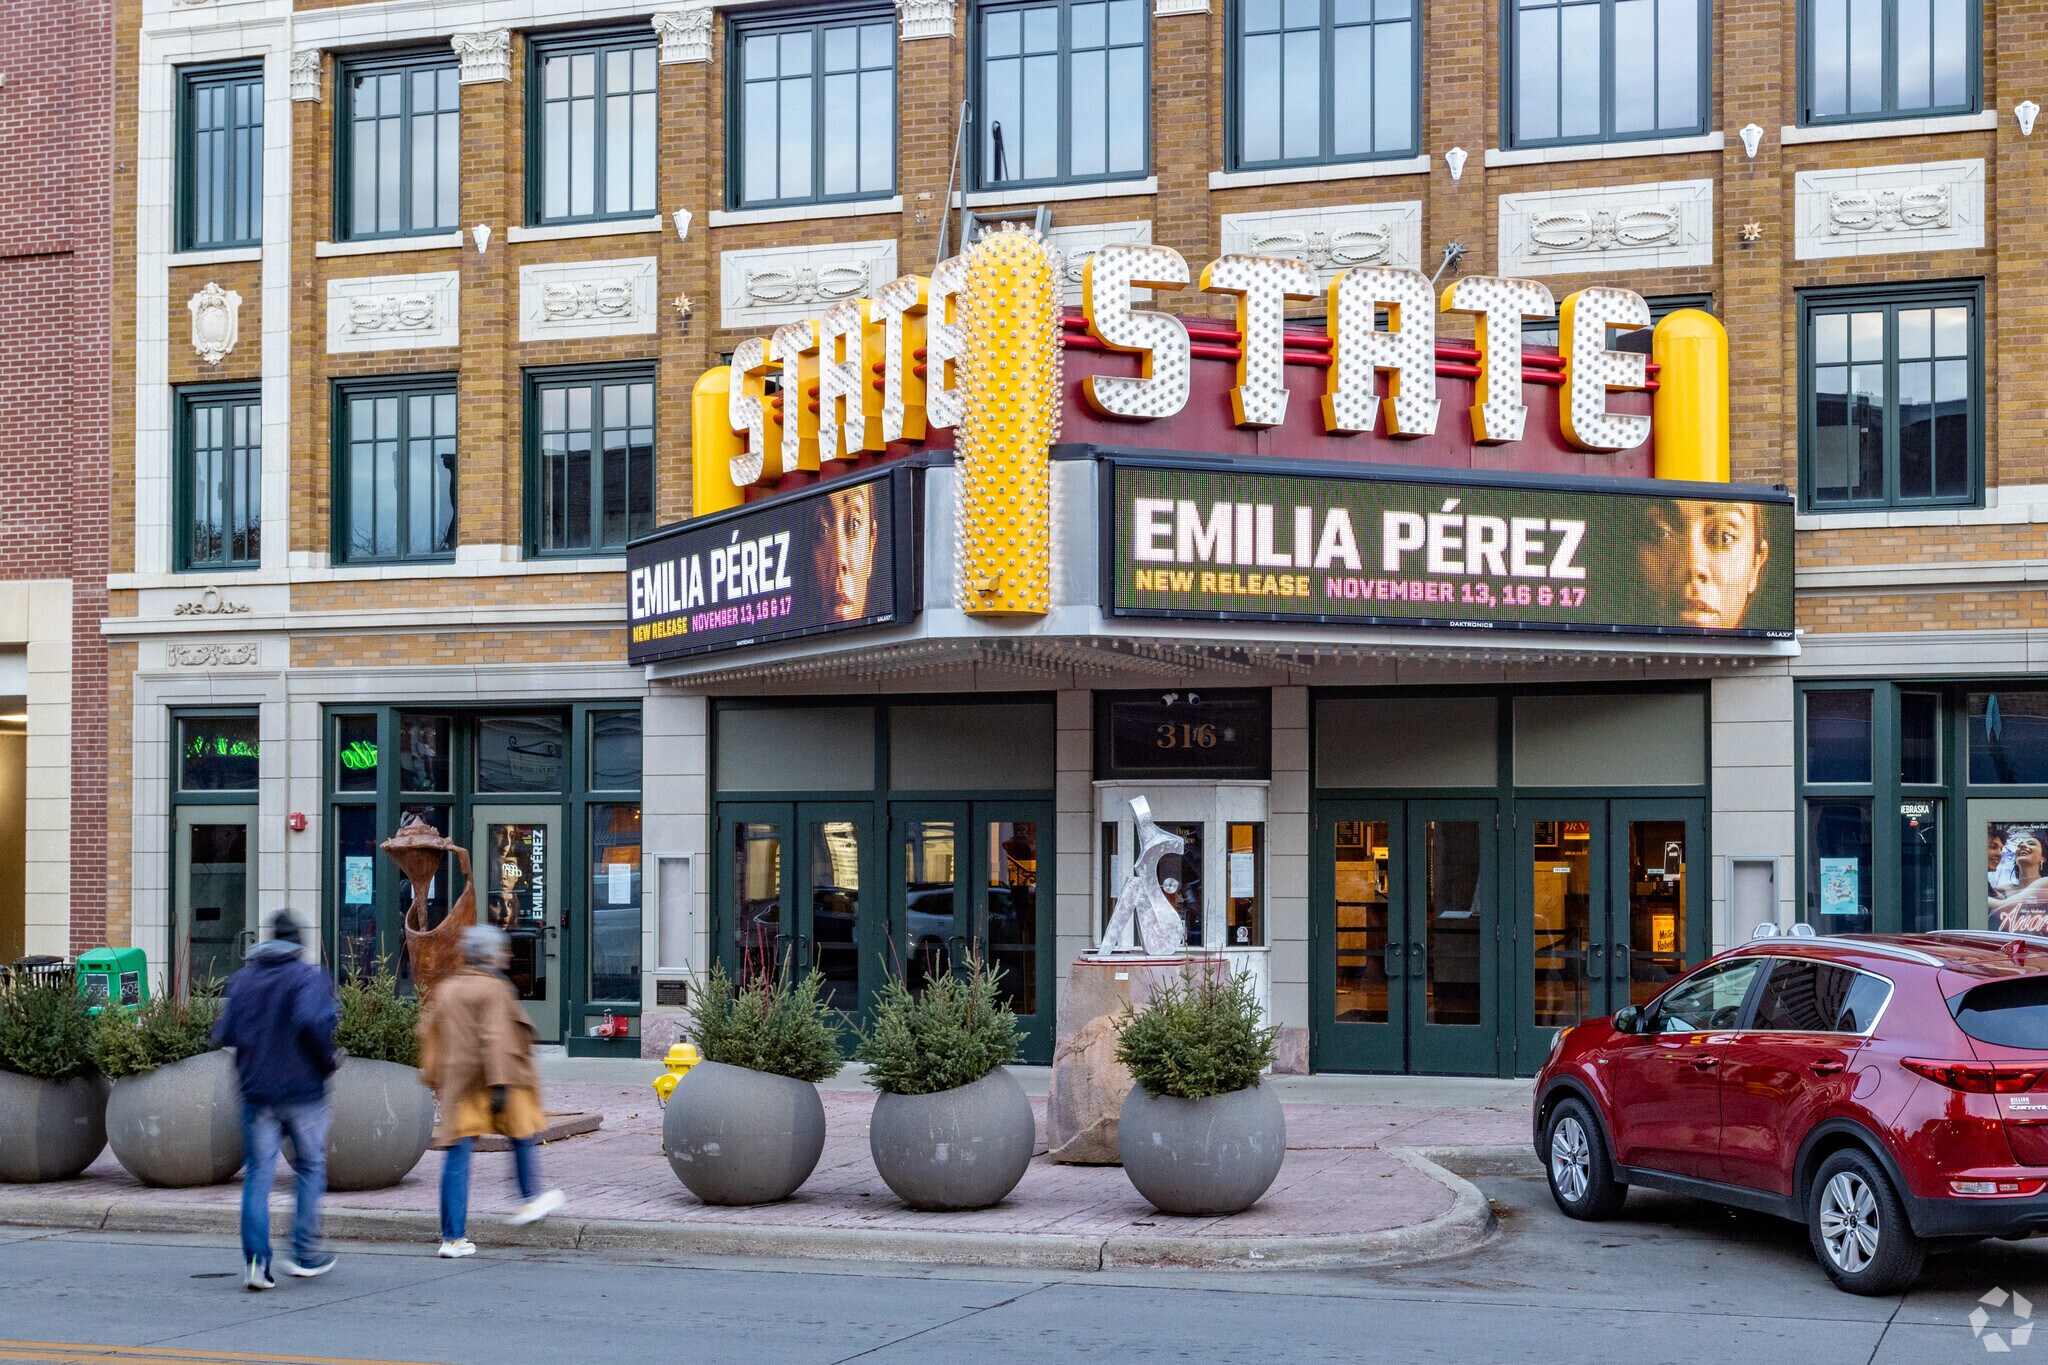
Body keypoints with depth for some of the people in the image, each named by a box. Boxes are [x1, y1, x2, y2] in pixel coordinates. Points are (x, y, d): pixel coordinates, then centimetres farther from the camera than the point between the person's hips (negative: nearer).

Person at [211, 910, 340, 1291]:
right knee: (311, 1167, 12)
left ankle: (256, 1259, -5)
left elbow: (224, 1033, 1)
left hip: (256, 1090, 3)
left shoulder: (243, 978, 7)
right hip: (302, 1090, -3)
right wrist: (328, 1059, -10)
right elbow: (313, 1021, -24)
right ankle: (306, 1253, 12)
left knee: (258, 1174, 5)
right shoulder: (310, 977, -6)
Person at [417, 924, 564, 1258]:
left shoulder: (445, 990, 12)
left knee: (457, 1156, 2)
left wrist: (435, 1079, 23)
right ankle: (530, 1200, 32)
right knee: (523, 1136, 19)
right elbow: (494, 1039, -20)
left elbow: (429, 1033, 16)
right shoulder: (494, 989, -11)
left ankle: (452, 1237, 0)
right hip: (492, 1083, -6)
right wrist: (500, 1084, -23)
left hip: (457, 1087, 6)